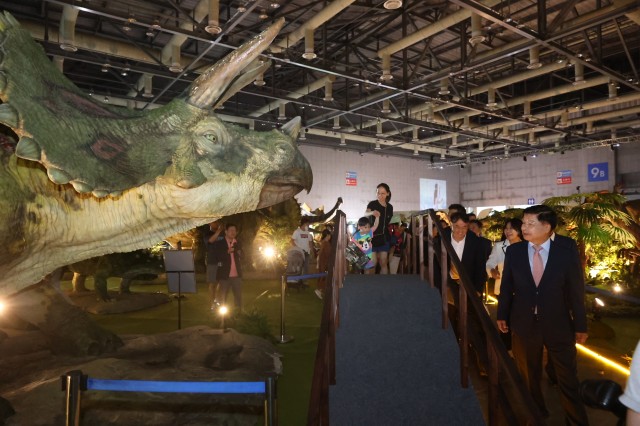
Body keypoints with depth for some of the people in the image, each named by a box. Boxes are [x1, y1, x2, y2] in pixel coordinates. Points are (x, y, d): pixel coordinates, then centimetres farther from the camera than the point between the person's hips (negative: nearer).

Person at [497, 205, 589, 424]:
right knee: (528, 376, 19)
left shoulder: (567, 248, -11)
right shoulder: (514, 250, -7)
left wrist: (580, 324, -2)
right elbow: (506, 286, 2)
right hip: (523, 323, 2)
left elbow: (576, 288, -6)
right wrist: (502, 315, 7)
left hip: (558, 324, -2)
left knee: (568, 379, 14)